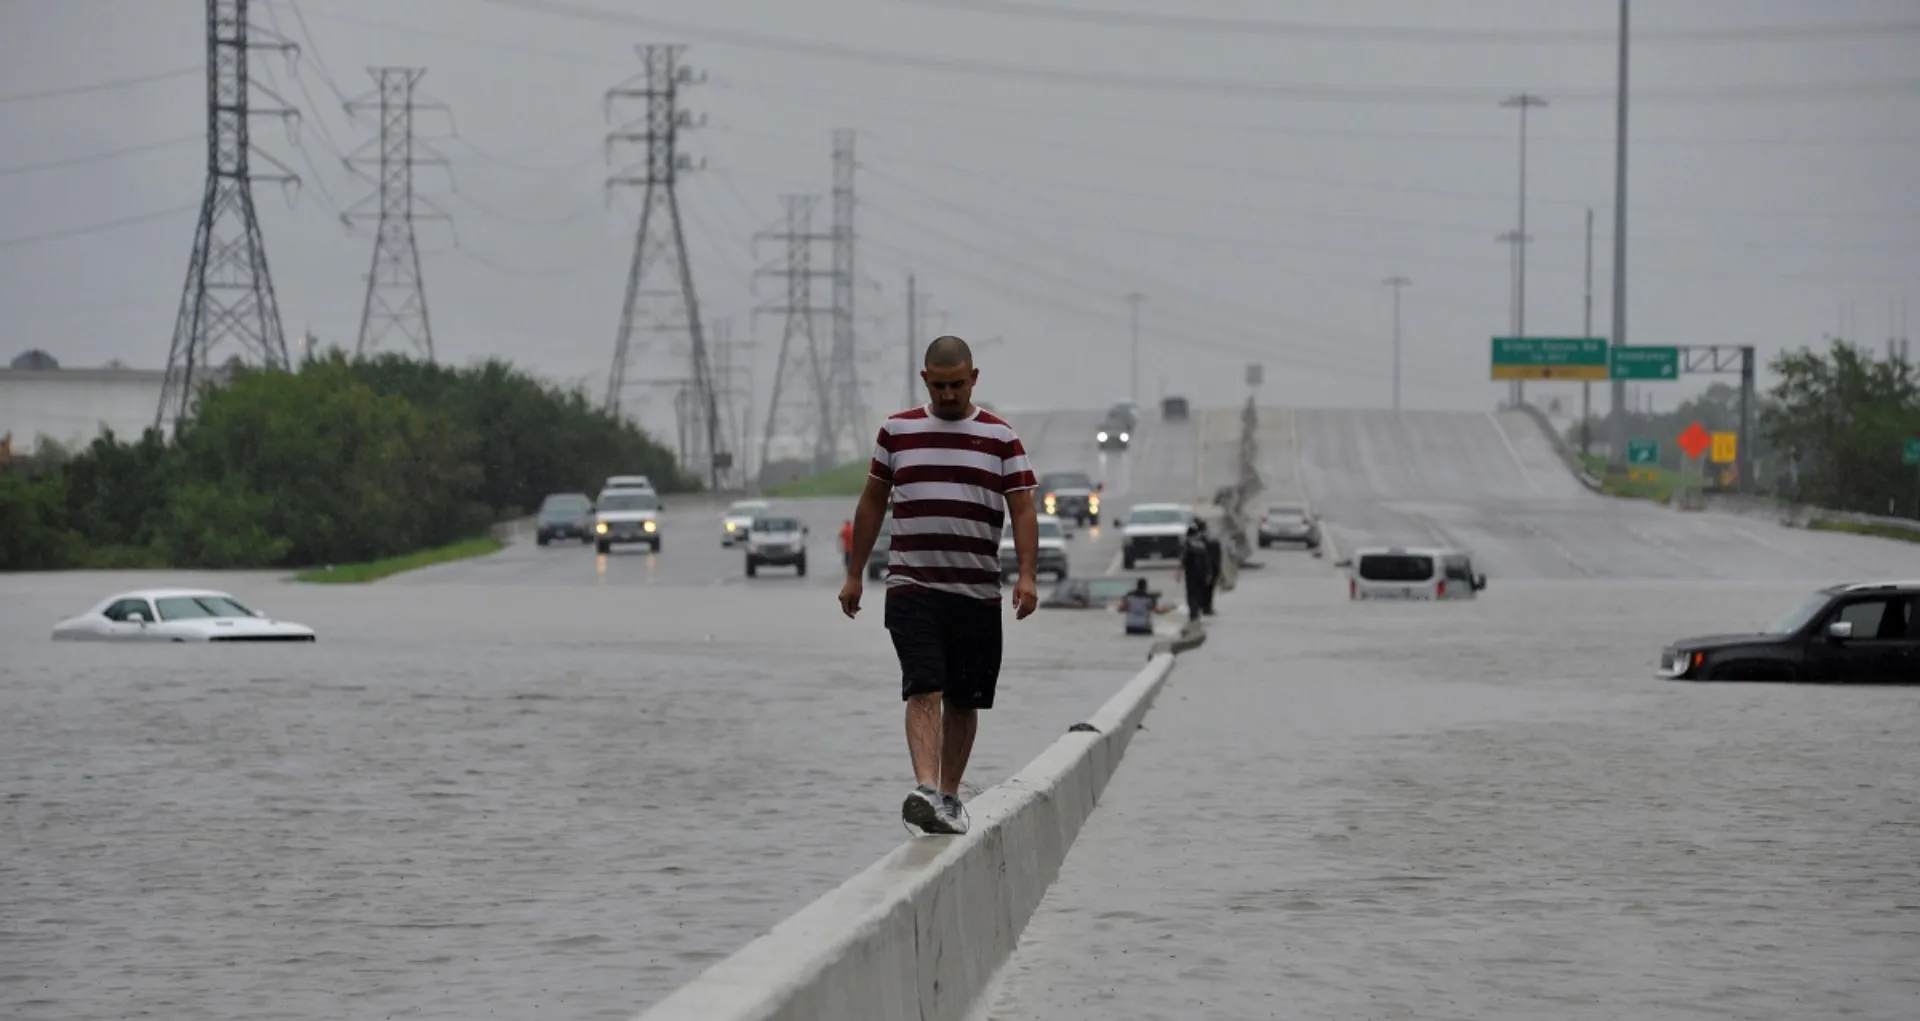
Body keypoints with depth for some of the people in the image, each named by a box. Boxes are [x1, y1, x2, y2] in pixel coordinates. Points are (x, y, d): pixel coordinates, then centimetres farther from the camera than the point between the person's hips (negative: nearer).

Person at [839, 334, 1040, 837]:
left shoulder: (1001, 438, 5)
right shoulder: (897, 432, 8)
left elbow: (1023, 511, 0)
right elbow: (872, 503, 15)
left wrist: (1027, 575, -14)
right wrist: (854, 574, 14)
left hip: (977, 590, 1)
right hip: (912, 587, -1)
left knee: (963, 700, 8)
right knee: (924, 689, -16)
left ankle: (949, 796, 21)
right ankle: (924, 789, -29)